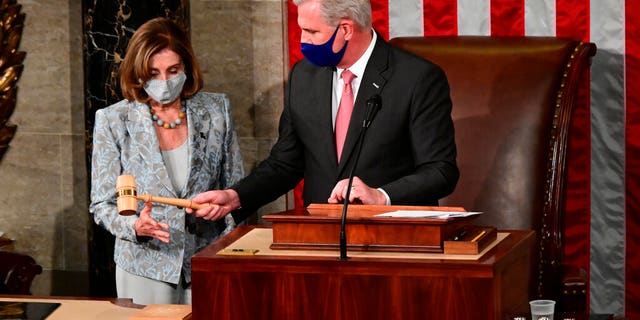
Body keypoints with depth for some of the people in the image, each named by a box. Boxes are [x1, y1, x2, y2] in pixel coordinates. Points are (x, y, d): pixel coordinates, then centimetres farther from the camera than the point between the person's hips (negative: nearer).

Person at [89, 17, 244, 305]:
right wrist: (135, 225, -22)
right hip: (145, 268, -1)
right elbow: (102, 205, -1)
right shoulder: (113, 121, -3)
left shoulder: (215, 111, 2)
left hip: (208, 264, 1)